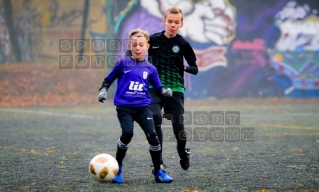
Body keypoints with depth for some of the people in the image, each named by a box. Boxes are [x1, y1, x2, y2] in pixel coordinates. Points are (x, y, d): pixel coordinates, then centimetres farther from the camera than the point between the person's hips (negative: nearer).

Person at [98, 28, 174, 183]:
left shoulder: (150, 68, 10)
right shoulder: (123, 64, 4)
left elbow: (158, 88, 13)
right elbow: (108, 80, 13)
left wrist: (166, 91, -8)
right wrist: (103, 91, -4)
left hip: (142, 106, 2)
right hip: (124, 106, -2)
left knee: (152, 134, -14)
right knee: (127, 133, -23)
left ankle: (158, 172, 1)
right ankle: (118, 167, 0)